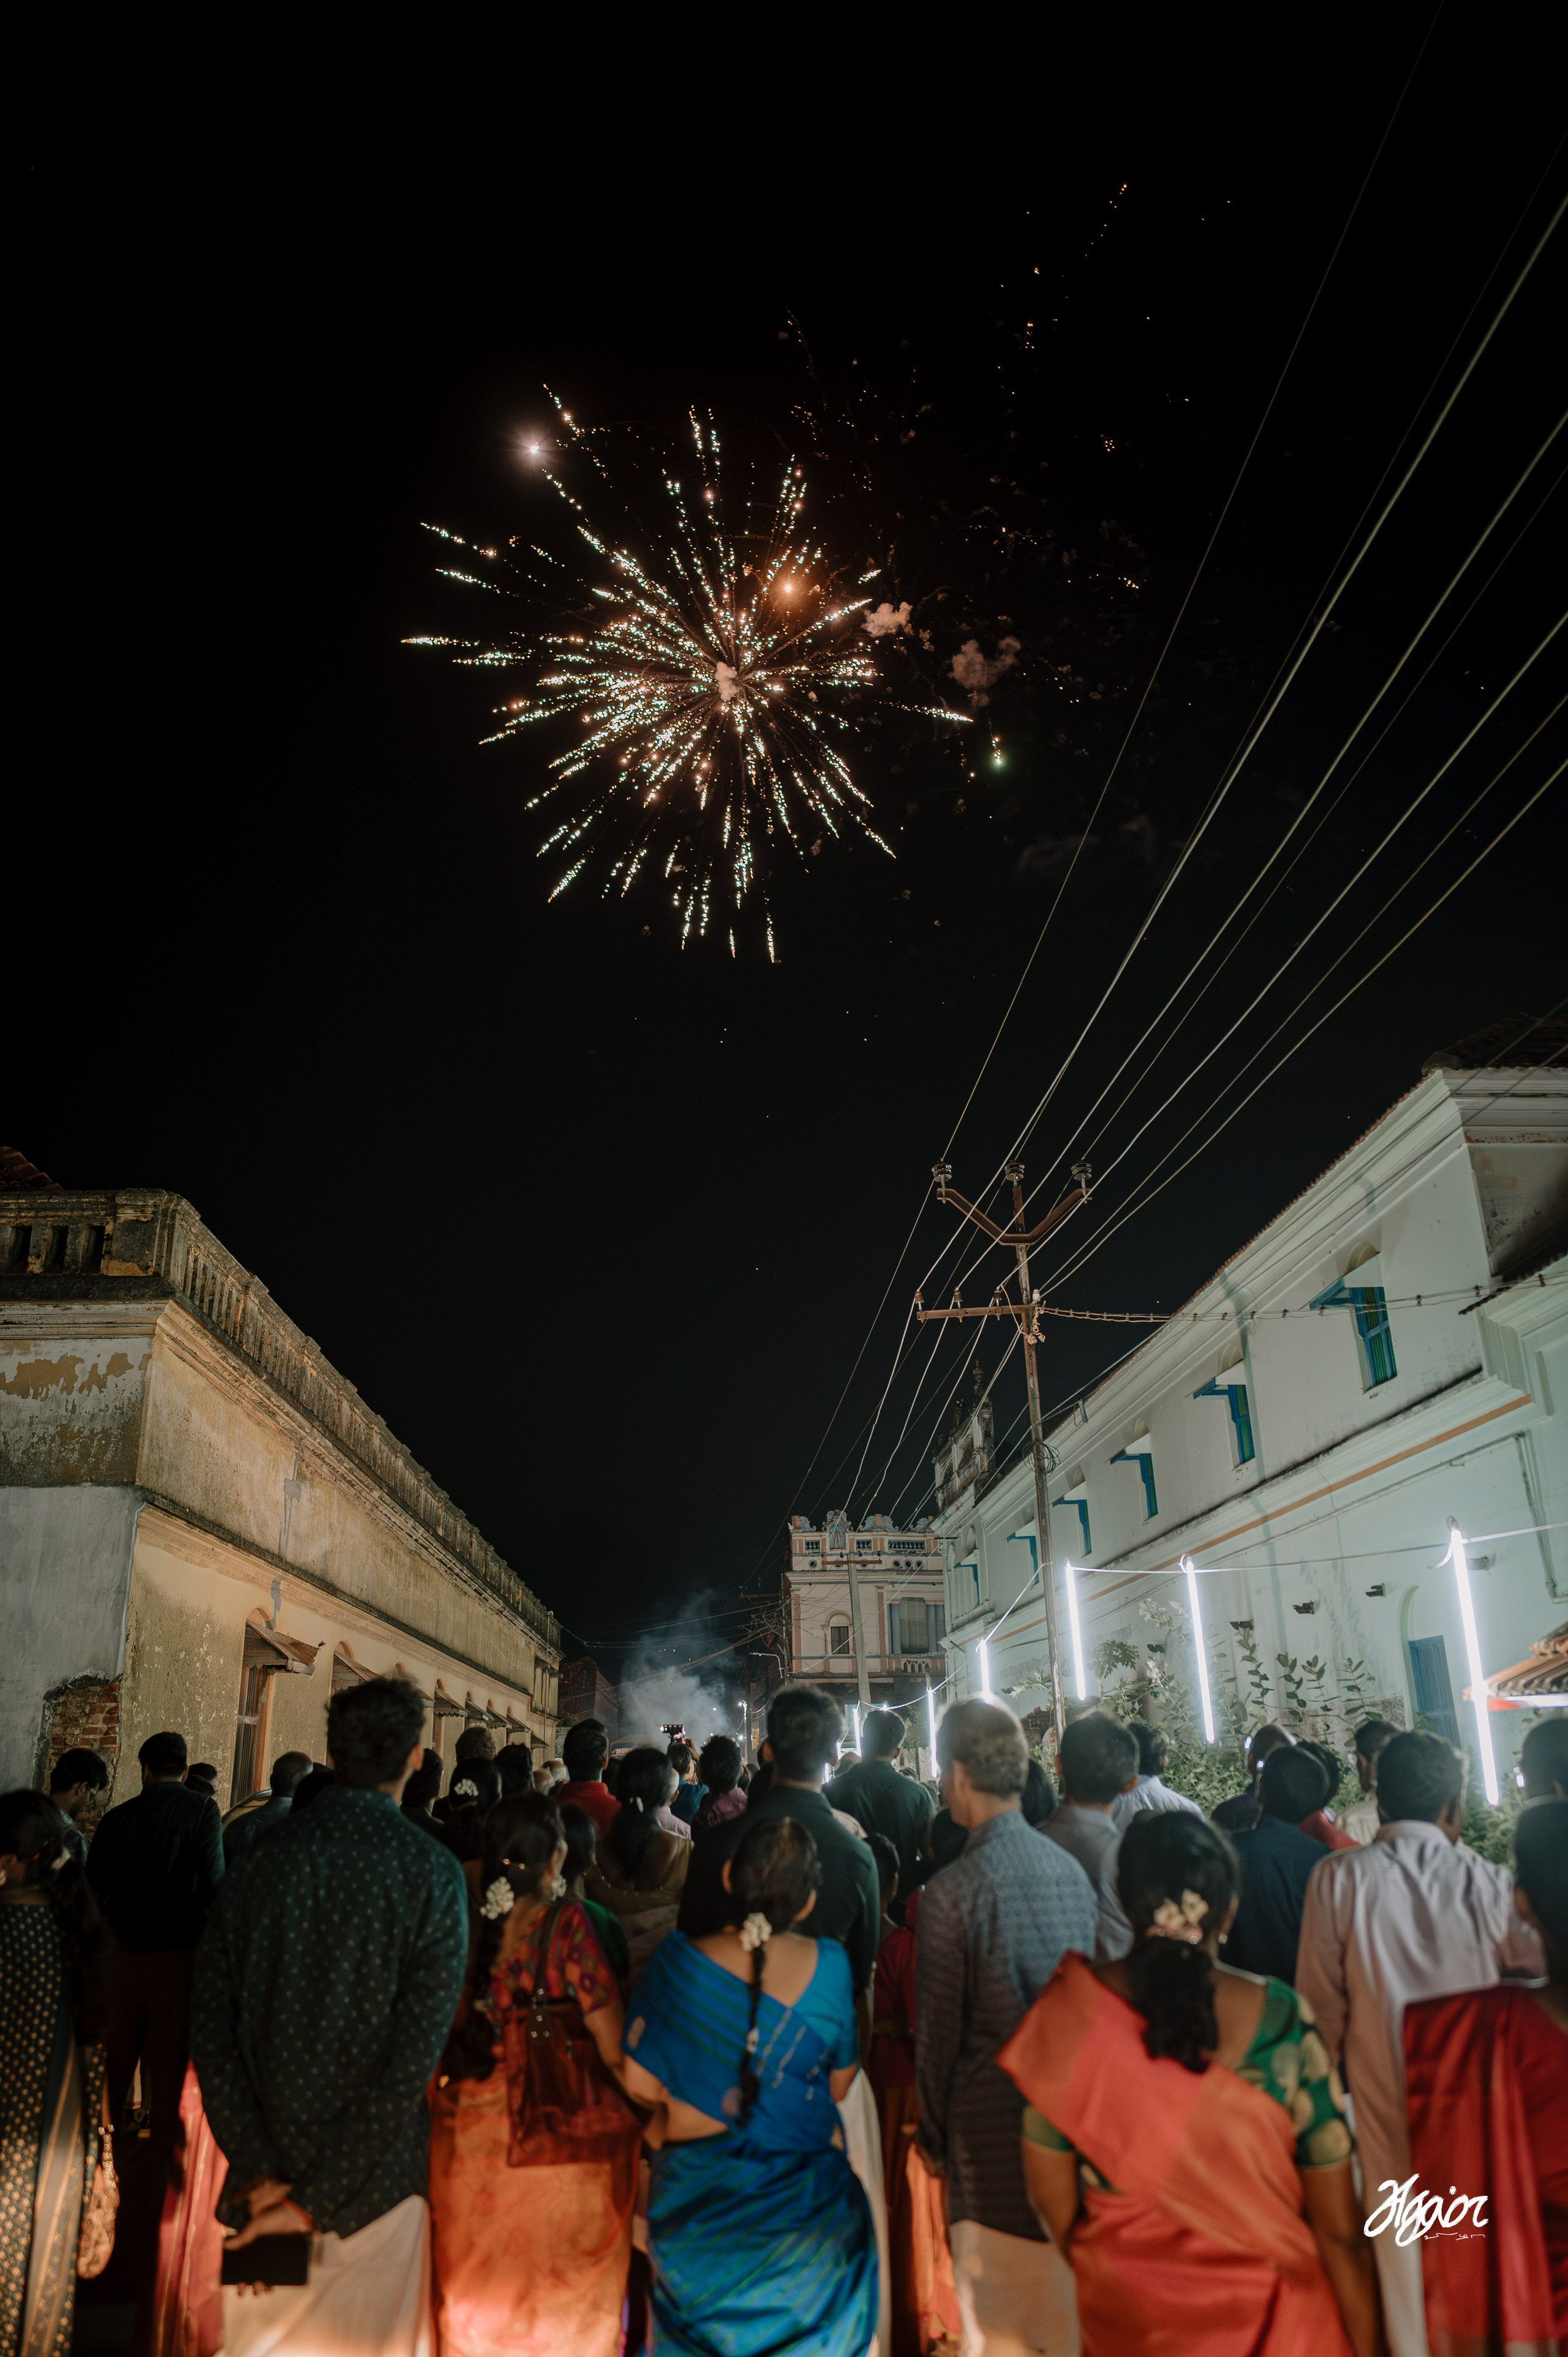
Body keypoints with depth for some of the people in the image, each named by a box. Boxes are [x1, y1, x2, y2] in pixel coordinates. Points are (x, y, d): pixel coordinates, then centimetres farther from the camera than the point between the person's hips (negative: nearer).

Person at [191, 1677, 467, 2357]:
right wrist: (317, 2200, -12)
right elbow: (415, 2053, -18)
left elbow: (210, 2027, -5)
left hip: (269, 2166, 3)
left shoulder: (258, 1860, -5)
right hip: (376, 2173, -3)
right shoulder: (431, 1872, -15)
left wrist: (259, 2168, -5)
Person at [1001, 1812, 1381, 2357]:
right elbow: (1339, 2229, -13)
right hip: (1264, 2313, -1)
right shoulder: (1283, 2024, -22)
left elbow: (1053, 2200, -6)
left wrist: (1096, 2271, 12)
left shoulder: (1069, 2014, -19)